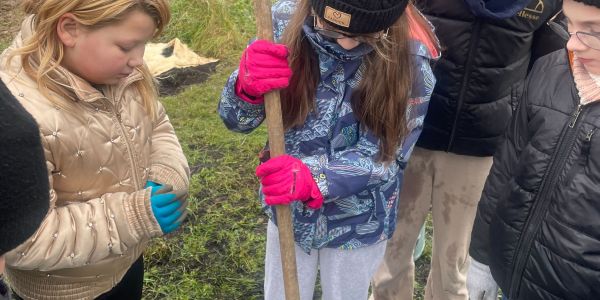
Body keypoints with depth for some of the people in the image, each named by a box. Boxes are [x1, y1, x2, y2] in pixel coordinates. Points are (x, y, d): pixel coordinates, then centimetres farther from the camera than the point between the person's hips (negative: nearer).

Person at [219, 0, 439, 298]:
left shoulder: (407, 56, -22)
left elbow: (384, 155, -20)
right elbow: (235, 119, -12)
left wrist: (312, 177, -37)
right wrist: (248, 86, -35)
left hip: (358, 223, -1)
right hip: (289, 212, 2)